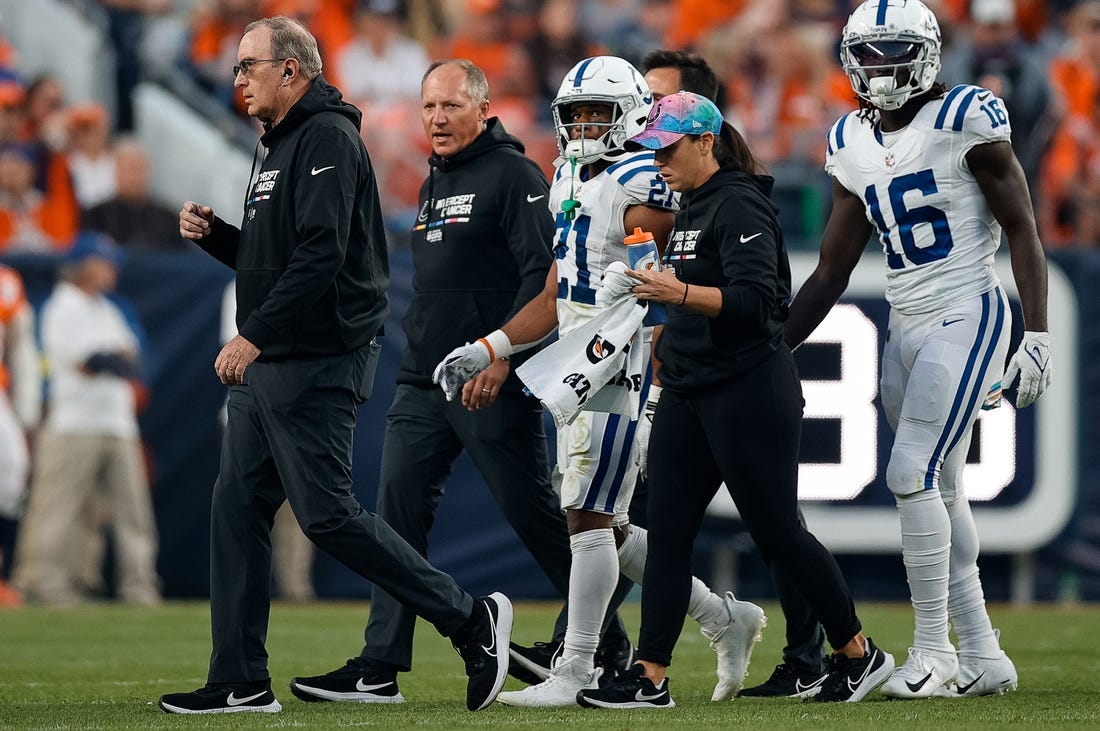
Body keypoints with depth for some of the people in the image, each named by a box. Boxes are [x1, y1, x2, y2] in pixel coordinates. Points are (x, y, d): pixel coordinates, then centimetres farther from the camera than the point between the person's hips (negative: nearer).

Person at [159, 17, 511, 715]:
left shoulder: (328, 139, -13)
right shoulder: (280, 145, 20)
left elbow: (321, 254, -23)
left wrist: (254, 335, -23)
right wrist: (212, 233, 8)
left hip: (316, 367, -10)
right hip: (267, 368, 10)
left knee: (328, 515, -11)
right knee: (237, 510, 7)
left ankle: (472, 619, -3)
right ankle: (241, 683, 9)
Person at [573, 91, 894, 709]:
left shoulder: (740, 206, -14)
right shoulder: (694, 207, 15)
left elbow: (755, 300, -24)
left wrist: (681, 294, -33)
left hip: (749, 393, -9)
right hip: (690, 394, 9)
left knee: (777, 531, -2)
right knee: (668, 531, 1)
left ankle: (860, 654, 13)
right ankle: (650, 678, -1)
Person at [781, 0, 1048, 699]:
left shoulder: (965, 120, -9)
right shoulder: (854, 146, 10)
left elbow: (1022, 229, -7)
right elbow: (831, 273, 16)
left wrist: (1037, 338, -13)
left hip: (966, 320, -7)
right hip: (906, 328, 7)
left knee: (913, 475, -15)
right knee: (940, 493, 7)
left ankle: (934, 650, -9)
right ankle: (984, 655, 13)